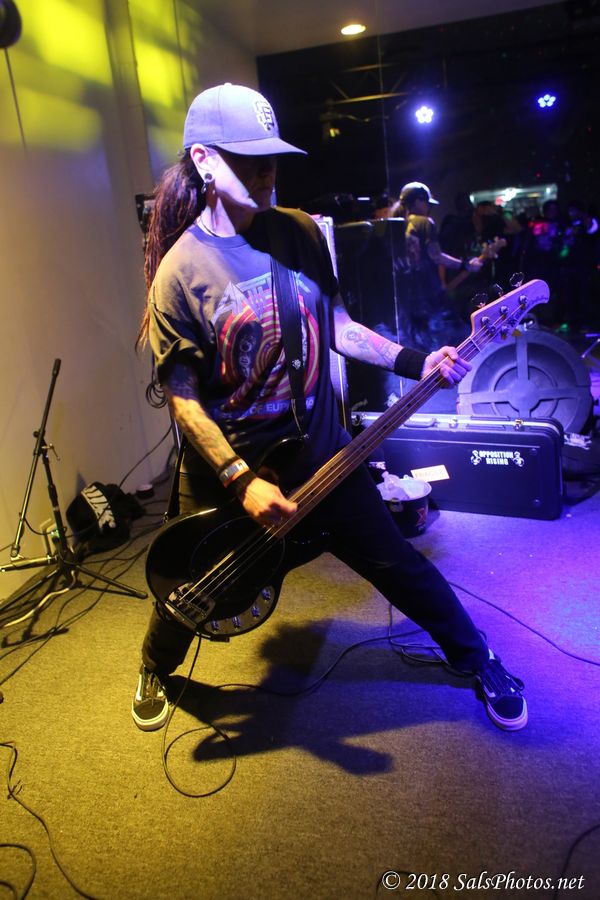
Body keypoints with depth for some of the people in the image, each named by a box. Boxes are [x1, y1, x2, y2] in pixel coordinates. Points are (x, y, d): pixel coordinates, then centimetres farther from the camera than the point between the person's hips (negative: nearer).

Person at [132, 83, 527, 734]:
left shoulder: (300, 232, -1)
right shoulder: (180, 271, -13)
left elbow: (335, 325, 7)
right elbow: (184, 400, -13)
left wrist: (417, 362, -4)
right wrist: (241, 482, -21)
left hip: (319, 451, 3)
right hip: (226, 468, -2)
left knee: (401, 566, 10)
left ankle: (477, 662, 36)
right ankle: (155, 670, 50)